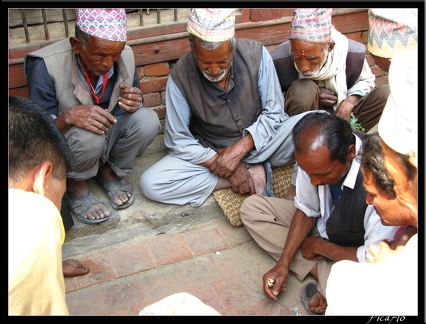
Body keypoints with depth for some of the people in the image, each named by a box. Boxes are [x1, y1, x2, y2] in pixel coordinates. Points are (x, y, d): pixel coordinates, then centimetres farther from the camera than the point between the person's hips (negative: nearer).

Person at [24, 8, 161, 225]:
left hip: (109, 137, 4)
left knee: (148, 121, -23)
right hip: (65, 146, -4)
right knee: (88, 136, -37)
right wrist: (68, 117, -43)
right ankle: (76, 186, -4)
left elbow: (131, 107, 1)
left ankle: (109, 172, 3)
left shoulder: (126, 56, -14)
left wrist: (135, 102, -26)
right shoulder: (46, 66, -26)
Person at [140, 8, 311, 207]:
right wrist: (219, 162, -22)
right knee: (150, 183, -22)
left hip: (259, 143, 0)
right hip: (209, 153, 1)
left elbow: (273, 113, -11)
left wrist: (240, 149, -23)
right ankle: (254, 173, -18)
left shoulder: (256, 54, -17)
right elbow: (178, 140, -13)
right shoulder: (180, 76, -18)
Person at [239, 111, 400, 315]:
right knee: (251, 207, -6)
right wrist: (283, 263, -11)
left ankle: (327, 284, -4)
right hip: (322, 225, 6)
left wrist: (318, 245, -14)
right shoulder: (313, 156, -22)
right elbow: (307, 209, -5)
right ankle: (320, 270, -11)